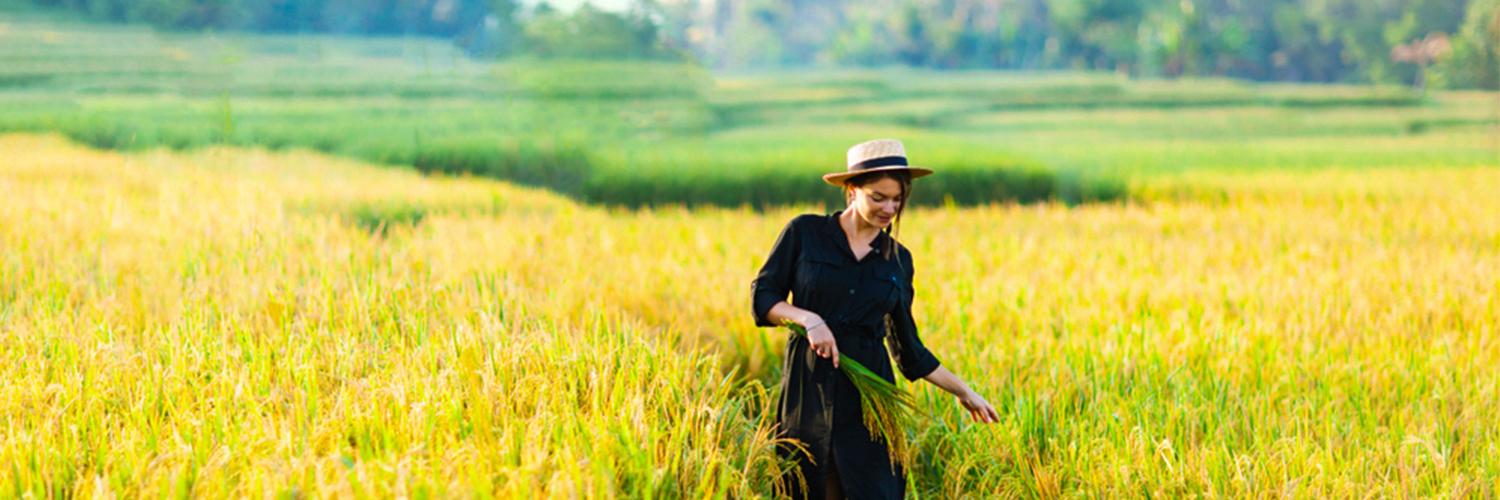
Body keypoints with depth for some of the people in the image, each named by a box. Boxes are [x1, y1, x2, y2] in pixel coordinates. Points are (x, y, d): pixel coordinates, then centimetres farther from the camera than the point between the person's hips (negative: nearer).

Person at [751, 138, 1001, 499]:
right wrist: (809, 318, -16)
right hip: (808, 388, -1)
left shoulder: (898, 260, 9)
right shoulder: (805, 232, 2)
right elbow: (762, 296, 0)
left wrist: (963, 391, 15)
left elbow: (908, 349, 16)